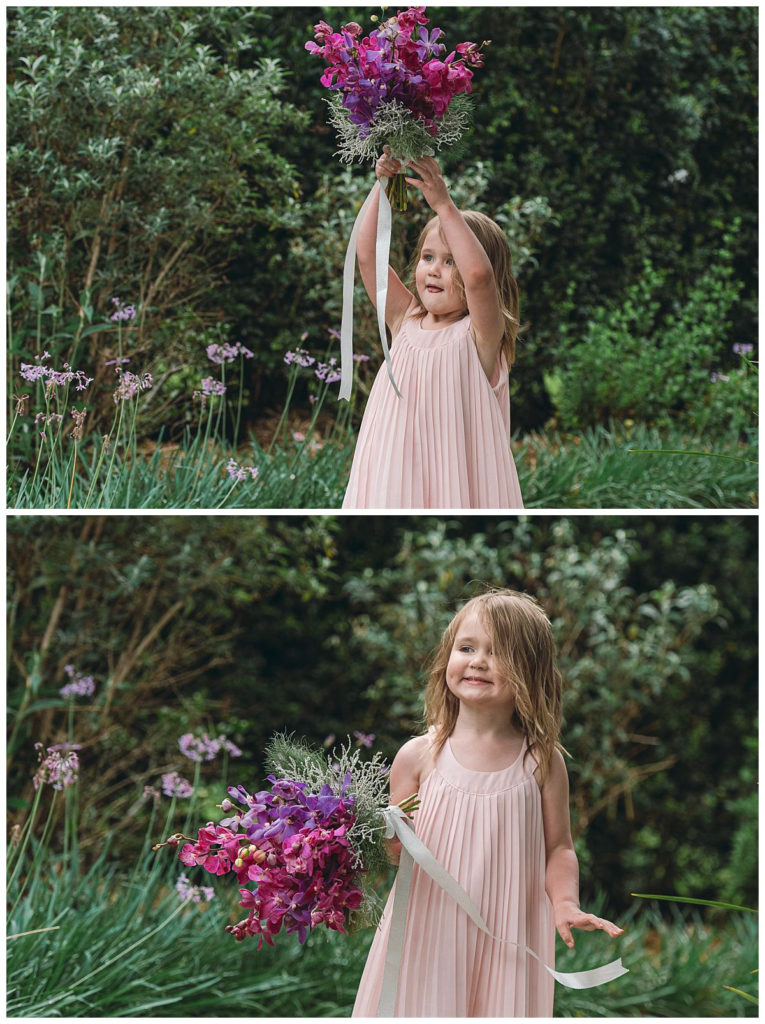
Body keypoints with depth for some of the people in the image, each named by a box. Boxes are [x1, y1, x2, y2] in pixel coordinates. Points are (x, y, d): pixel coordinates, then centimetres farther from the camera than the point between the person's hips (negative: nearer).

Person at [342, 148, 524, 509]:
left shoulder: (479, 334, -8)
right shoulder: (405, 320, 6)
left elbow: (478, 275, -27)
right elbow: (367, 256, 0)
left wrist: (443, 204, -25)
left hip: (455, 474, -4)